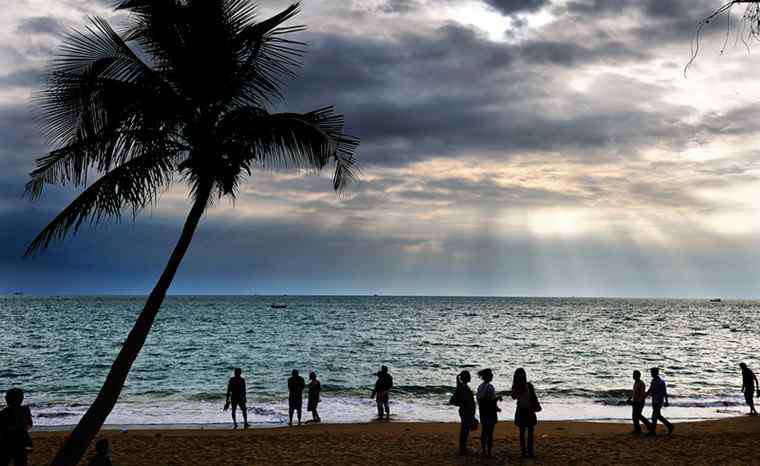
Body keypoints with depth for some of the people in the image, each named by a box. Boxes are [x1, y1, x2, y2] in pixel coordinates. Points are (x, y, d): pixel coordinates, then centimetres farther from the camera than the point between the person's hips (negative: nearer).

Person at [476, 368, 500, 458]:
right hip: (491, 413, -7)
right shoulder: (490, 387, -18)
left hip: (483, 413, 7)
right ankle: (489, 451, 3)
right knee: (490, 432, -1)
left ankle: (483, 450, 21)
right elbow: (493, 401, -19)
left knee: (484, 431, 16)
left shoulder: (480, 387, 7)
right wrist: (498, 398, 2)